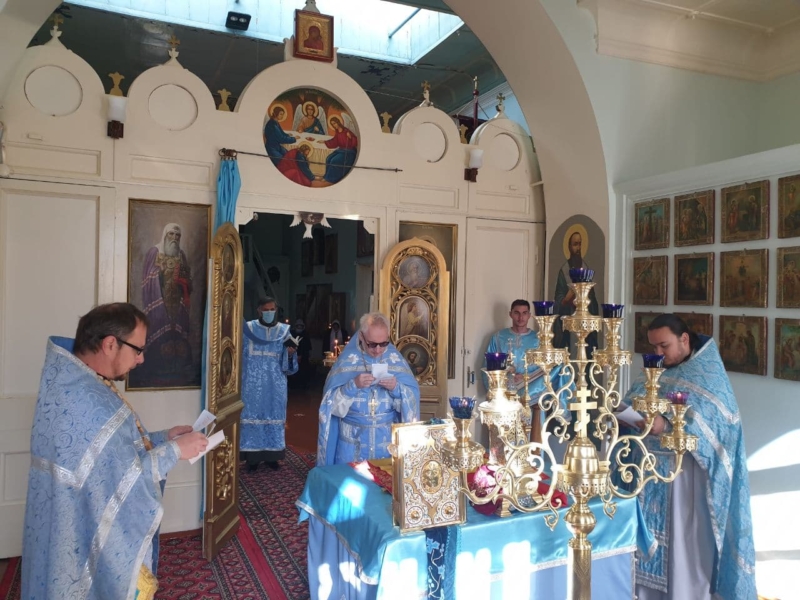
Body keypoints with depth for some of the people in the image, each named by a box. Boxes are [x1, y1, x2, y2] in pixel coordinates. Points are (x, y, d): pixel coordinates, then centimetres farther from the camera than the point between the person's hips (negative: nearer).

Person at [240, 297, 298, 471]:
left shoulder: (284, 331, 3)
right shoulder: (248, 329, 1)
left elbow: (287, 365, 0)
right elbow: (239, 354, 4)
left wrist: (290, 353, -21)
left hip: (275, 385, 1)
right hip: (253, 384, -1)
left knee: (274, 414, 5)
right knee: (253, 414, 1)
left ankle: (271, 455, 15)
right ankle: (252, 456, 9)